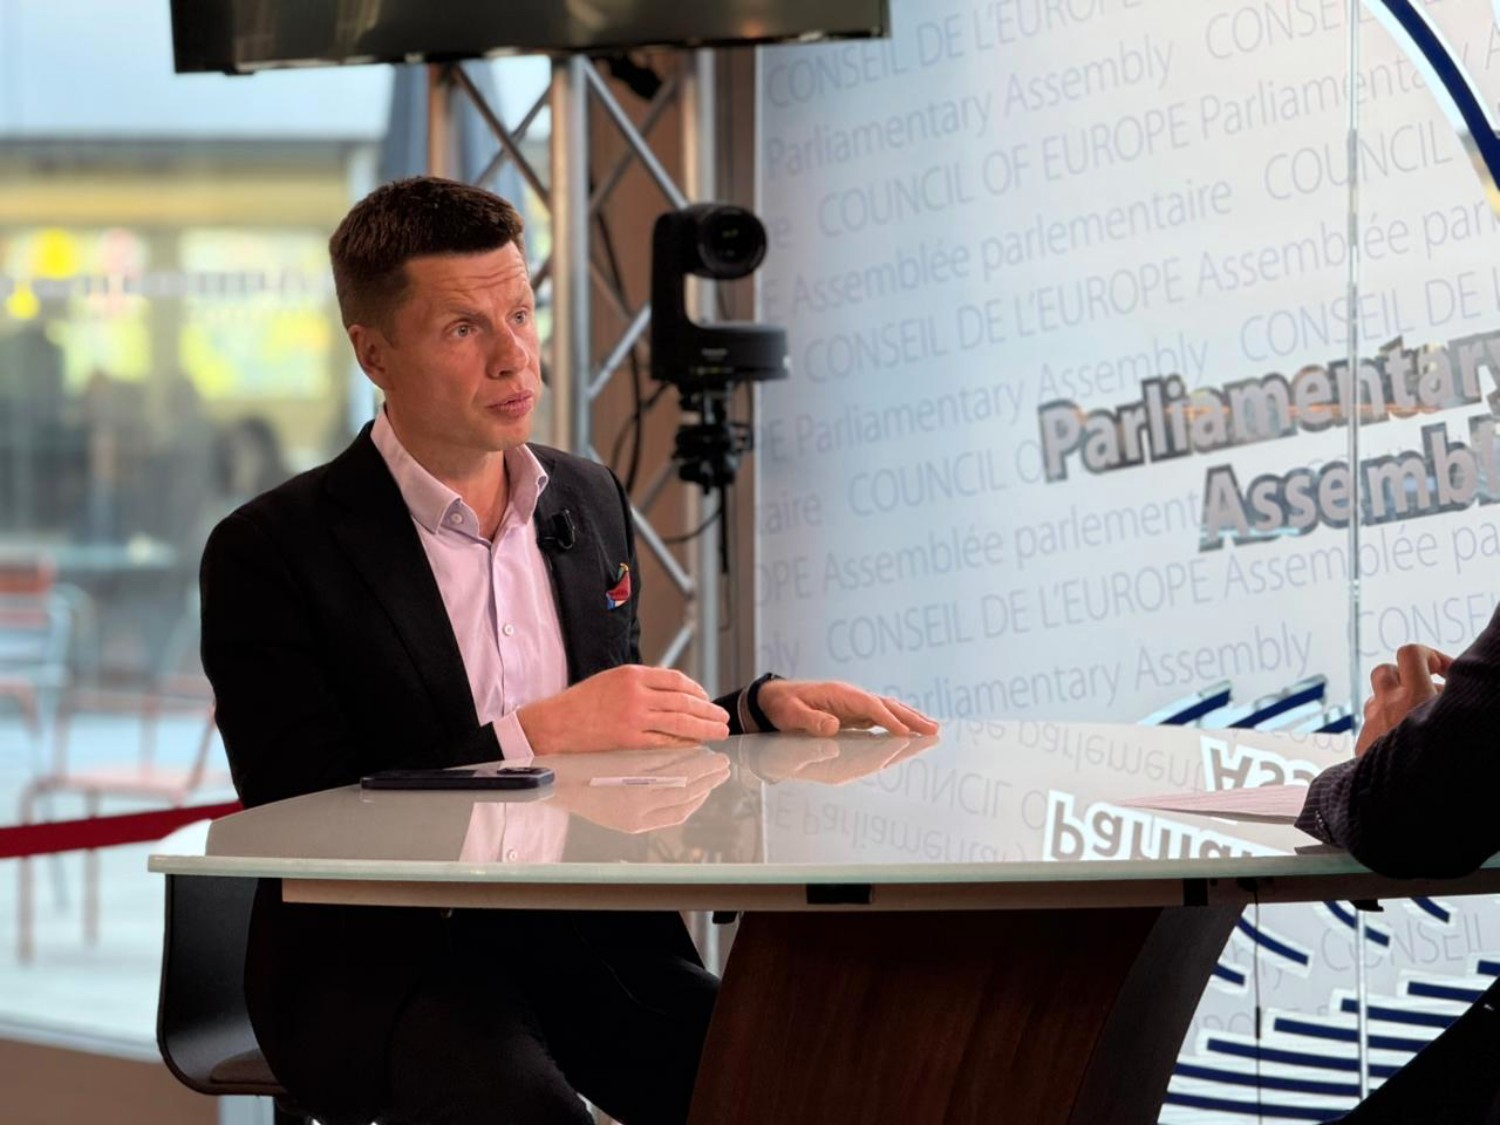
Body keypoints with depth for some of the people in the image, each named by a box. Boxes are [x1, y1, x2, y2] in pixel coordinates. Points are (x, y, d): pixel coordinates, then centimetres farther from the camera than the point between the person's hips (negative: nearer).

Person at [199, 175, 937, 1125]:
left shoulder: (589, 501, 13)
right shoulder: (271, 551, -6)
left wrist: (757, 709, 2)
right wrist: (536, 734, -20)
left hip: (591, 939, 6)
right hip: (386, 964, -6)